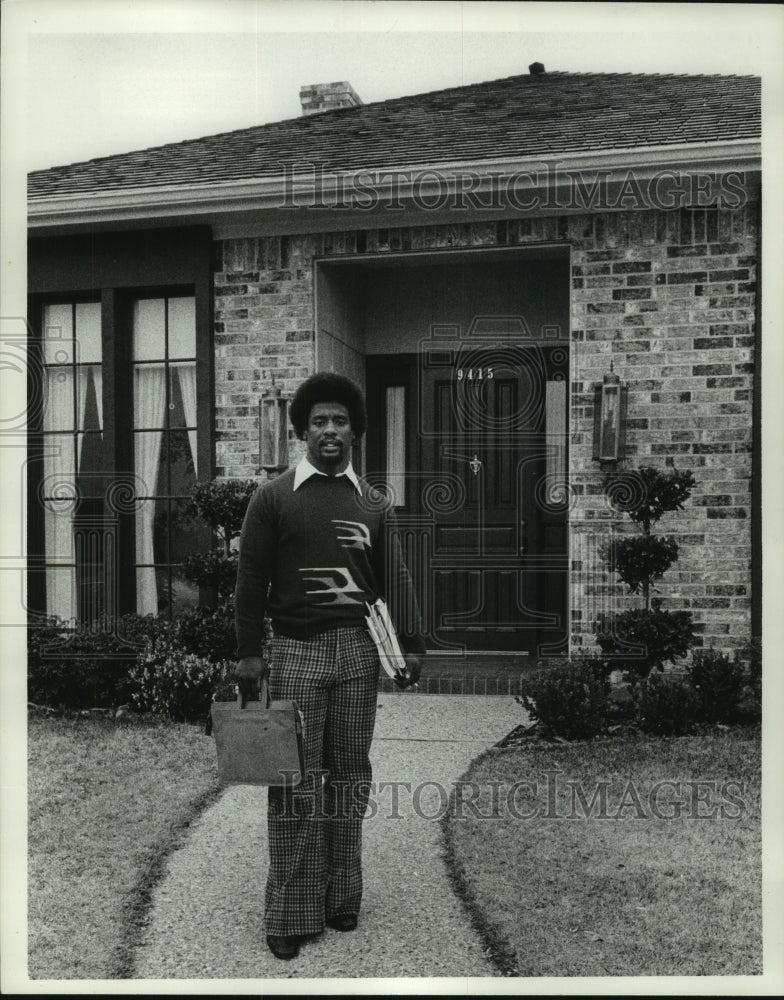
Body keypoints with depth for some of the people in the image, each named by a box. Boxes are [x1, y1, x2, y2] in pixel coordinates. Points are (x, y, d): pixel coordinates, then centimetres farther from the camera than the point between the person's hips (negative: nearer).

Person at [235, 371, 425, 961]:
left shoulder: (375, 505, 10)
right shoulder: (273, 497, 3)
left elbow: (395, 579, 8)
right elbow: (252, 578, 1)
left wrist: (412, 645, -2)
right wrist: (248, 653, -4)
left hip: (358, 651, 3)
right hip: (296, 651, -3)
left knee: (351, 776, 8)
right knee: (296, 782, -2)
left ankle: (342, 900, 20)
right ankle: (291, 915, 7)